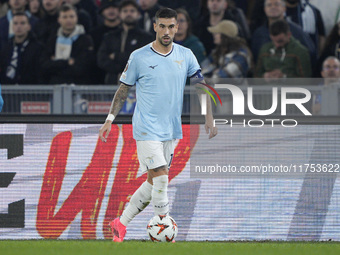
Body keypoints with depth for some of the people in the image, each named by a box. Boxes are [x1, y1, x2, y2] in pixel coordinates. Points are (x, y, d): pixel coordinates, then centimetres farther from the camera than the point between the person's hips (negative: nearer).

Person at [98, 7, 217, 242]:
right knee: (161, 177, -15)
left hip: (171, 130, 5)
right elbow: (124, 89, 5)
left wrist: (209, 118, -5)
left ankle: (121, 223, 19)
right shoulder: (139, 57, -4)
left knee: (154, 182, 7)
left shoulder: (185, 55, 5)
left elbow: (201, 86, 6)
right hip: (147, 129, -5)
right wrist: (110, 119, 1)